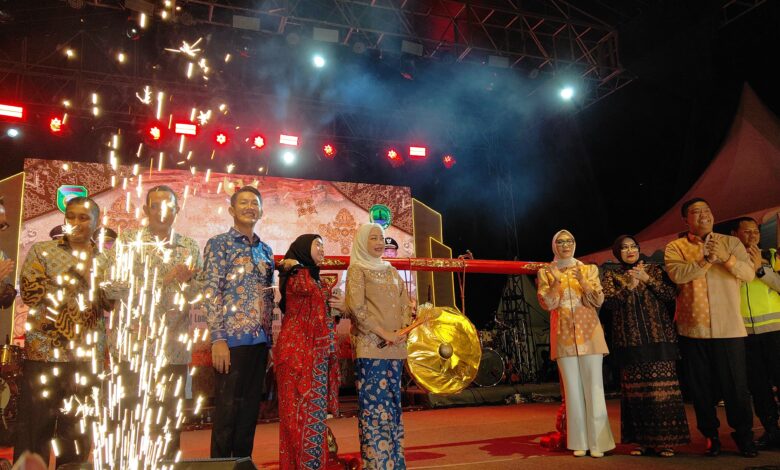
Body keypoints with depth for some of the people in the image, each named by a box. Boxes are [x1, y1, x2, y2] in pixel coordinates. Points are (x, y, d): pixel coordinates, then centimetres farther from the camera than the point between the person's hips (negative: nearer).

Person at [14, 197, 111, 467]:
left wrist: (89, 269, -11)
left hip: (87, 357, 3)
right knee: (34, 432, 3)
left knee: (77, 434, 12)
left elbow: (112, 302, -1)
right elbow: (30, 293, -10)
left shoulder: (103, 261, 9)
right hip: (44, 353, -2)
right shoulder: (41, 251, 2)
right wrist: (75, 272, -9)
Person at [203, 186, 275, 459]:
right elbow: (211, 292, -9)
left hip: (260, 341, 6)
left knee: (250, 410, 13)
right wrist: (218, 339, -16)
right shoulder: (219, 244, -1)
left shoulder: (265, 250, 15)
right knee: (227, 411, 2)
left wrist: (270, 338, 10)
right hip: (233, 339, -6)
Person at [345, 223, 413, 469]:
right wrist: (384, 333, -15)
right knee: (375, 403, -5)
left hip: (395, 347, 6)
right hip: (370, 346, -6)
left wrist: (401, 331, -3)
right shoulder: (357, 269, -1)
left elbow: (406, 303, 16)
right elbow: (356, 306, -12)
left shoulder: (391, 270, 18)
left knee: (393, 403, 9)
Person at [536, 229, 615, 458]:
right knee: (573, 388, 3)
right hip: (564, 334, 0)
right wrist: (556, 282, -18)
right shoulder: (545, 272, 7)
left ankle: (597, 441, 6)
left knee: (593, 386, -2)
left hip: (589, 332, 0)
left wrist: (582, 281, -17)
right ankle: (580, 442, 10)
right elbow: (546, 304, -4)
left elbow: (598, 301, -1)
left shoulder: (589, 269, 8)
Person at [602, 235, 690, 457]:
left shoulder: (654, 270, 12)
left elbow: (670, 293, 0)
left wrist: (647, 279, -9)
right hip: (629, 341, 0)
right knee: (635, 389, 0)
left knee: (662, 386, -4)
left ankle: (665, 440, 4)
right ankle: (643, 440, 9)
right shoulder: (612, 276, 10)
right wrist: (629, 285, -16)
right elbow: (608, 300, -6)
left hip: (658, 338, 0)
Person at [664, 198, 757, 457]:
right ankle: (710, 434, 24)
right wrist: (707, 260, -18)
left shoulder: (731, 243, 8)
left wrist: (726, 257, -21)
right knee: (701, 387, 9)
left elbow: (749, 274, -6)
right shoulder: (675, 247, 4)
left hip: (729, 328, 0)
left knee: (735, 385, 4)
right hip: (692, 329, 0)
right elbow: (677, 274, -15)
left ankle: (744, 434, 23)